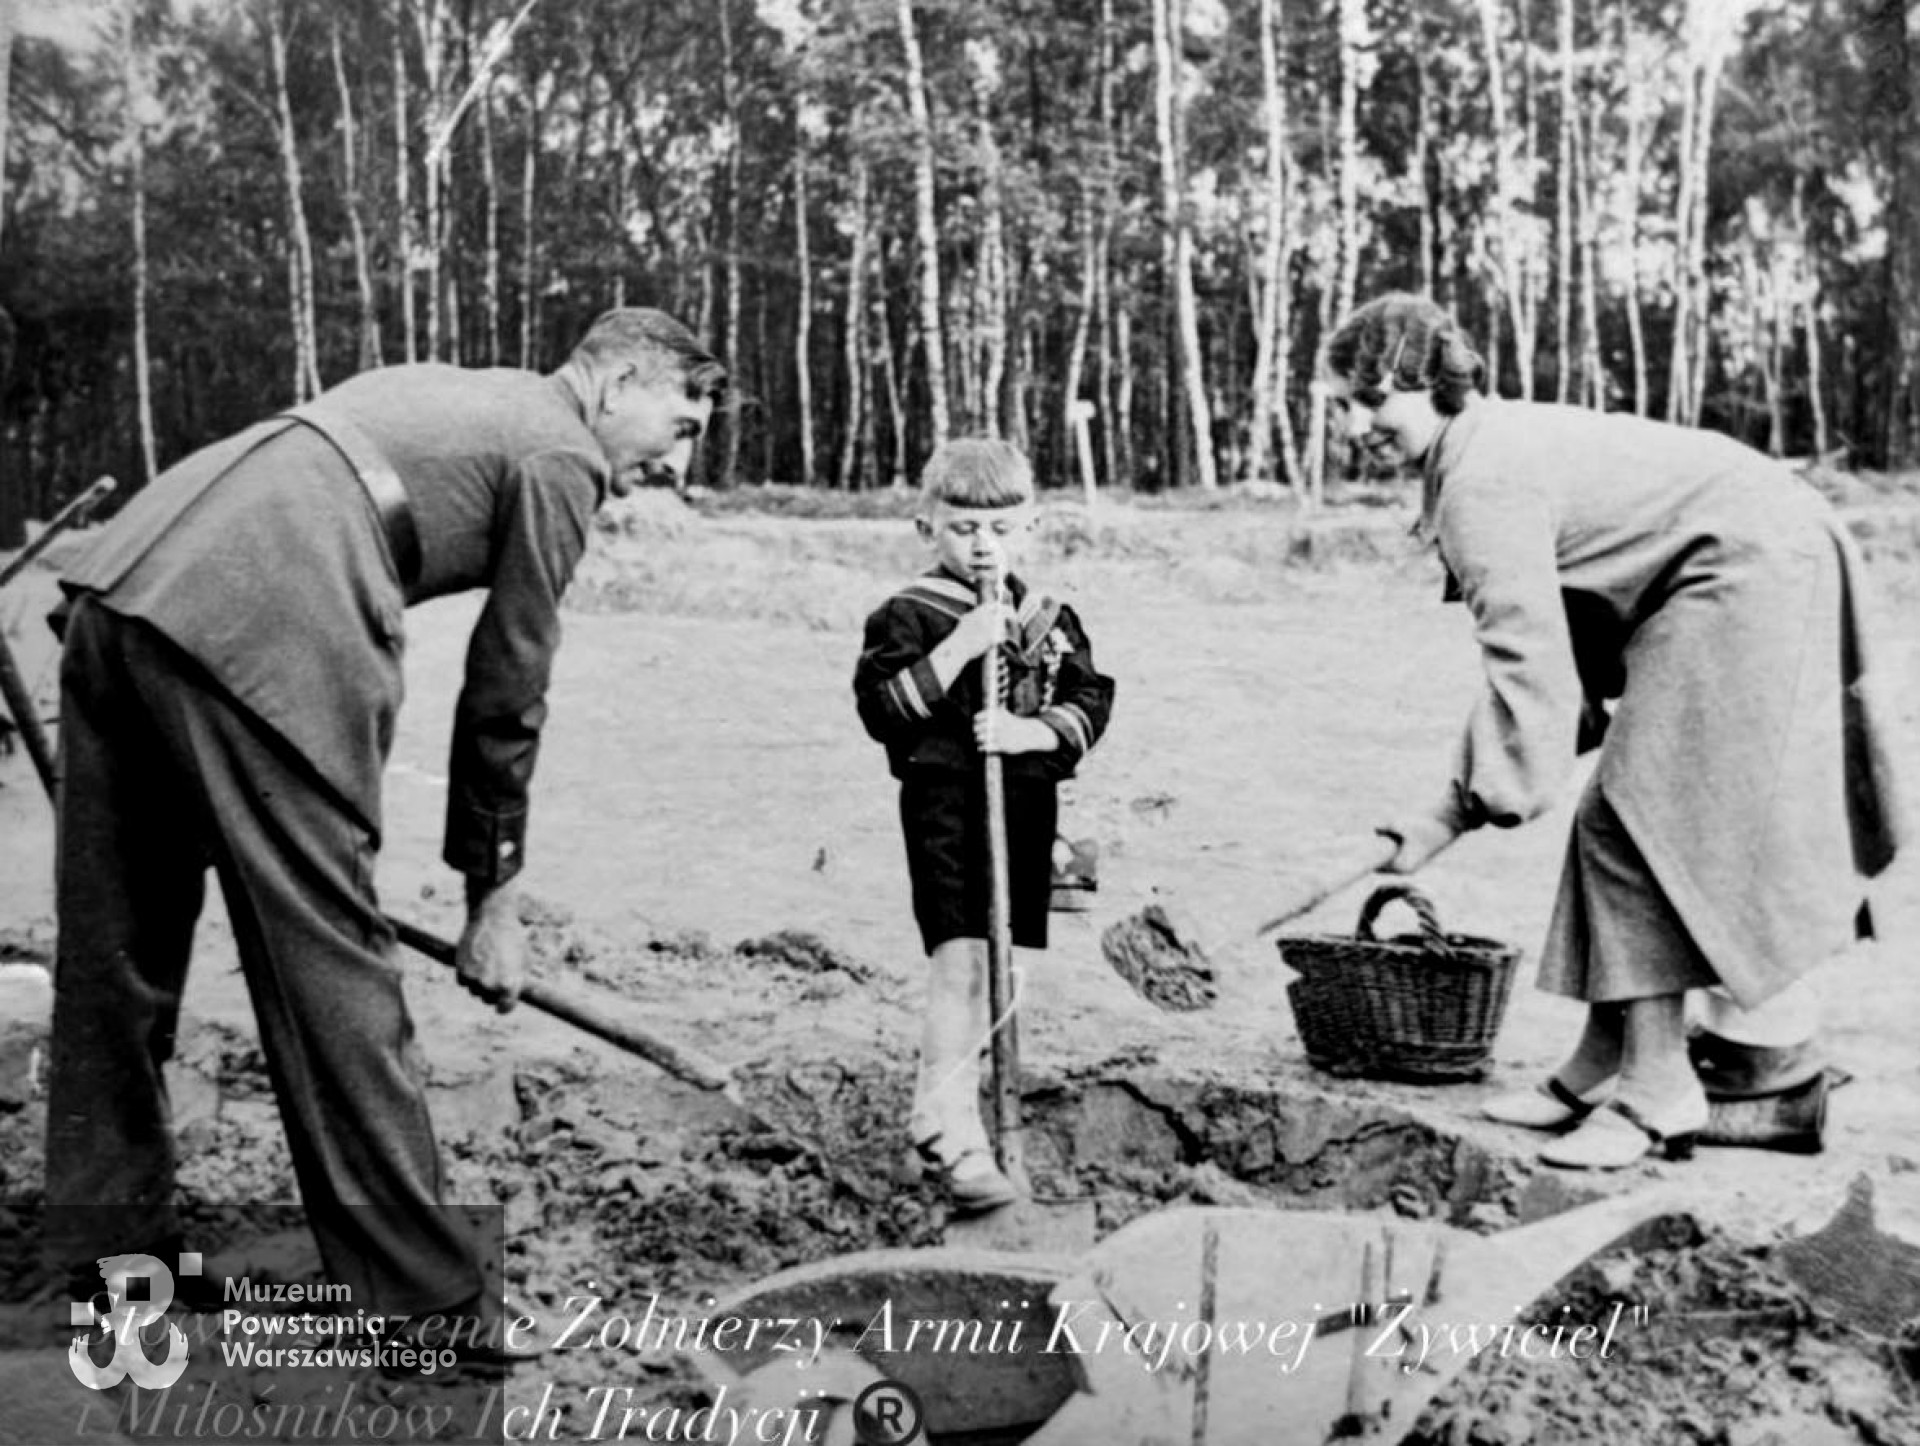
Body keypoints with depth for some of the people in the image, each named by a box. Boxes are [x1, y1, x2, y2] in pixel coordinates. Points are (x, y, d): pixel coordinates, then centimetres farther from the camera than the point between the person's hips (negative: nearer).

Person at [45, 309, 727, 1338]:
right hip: (254, 637, -9)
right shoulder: (561, 453, 6)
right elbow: (506, 694, 5)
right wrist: (490, 896, 15)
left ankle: (110, 1259, 28)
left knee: (115, 953, 15)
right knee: (329, 967, -4)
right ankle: (417, 1302, 4)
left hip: (118, 585, 9)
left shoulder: (447, 397, 31)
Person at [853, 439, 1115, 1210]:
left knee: (1013, 971, 11)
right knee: (961, 962, -15)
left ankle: (935, 1113, 30)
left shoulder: (1051, 620, 10)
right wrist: (958, 648, -21)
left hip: (1028, 806, 6)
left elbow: (1088, 705, 4)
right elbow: (881, 709, -14)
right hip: (944, 805, -5)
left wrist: (1032, 730, -15)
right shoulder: (907, 615, -4)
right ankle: (953, 1138, -11)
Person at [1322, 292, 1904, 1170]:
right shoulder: (1493, 445, 11)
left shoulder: (1483, 482, -21)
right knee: (1620, 818, 10)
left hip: (1749, 574, -10)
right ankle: (1605, 1061, 17)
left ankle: (1659, 1091, -5)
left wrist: (1461, 809, -21)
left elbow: (1527, 657, -26)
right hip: (1728, 578, 11)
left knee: (1638, 819, -10)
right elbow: (1542, 639, 14)